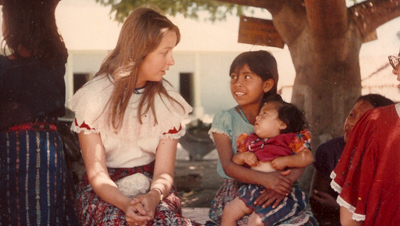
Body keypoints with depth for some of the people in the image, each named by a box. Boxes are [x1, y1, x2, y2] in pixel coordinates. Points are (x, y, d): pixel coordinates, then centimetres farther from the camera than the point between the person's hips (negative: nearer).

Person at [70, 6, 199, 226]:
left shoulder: (167, 100, -1)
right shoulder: (94, 96, -8)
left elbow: (163, 172, -6)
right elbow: (97, 174, -11)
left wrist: (153, 196, -28)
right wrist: (125, 203, -30)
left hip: (151, 185, 2)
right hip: (106, 189, -2)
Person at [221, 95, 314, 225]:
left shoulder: (290, 140, 4)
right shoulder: (251, 141, 21)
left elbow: (308, 157, -7)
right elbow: (234, 160, 23)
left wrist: (285, 161, -17)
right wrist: (243, 156, 0)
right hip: (253, 190, 7)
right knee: (228, 212, 2)